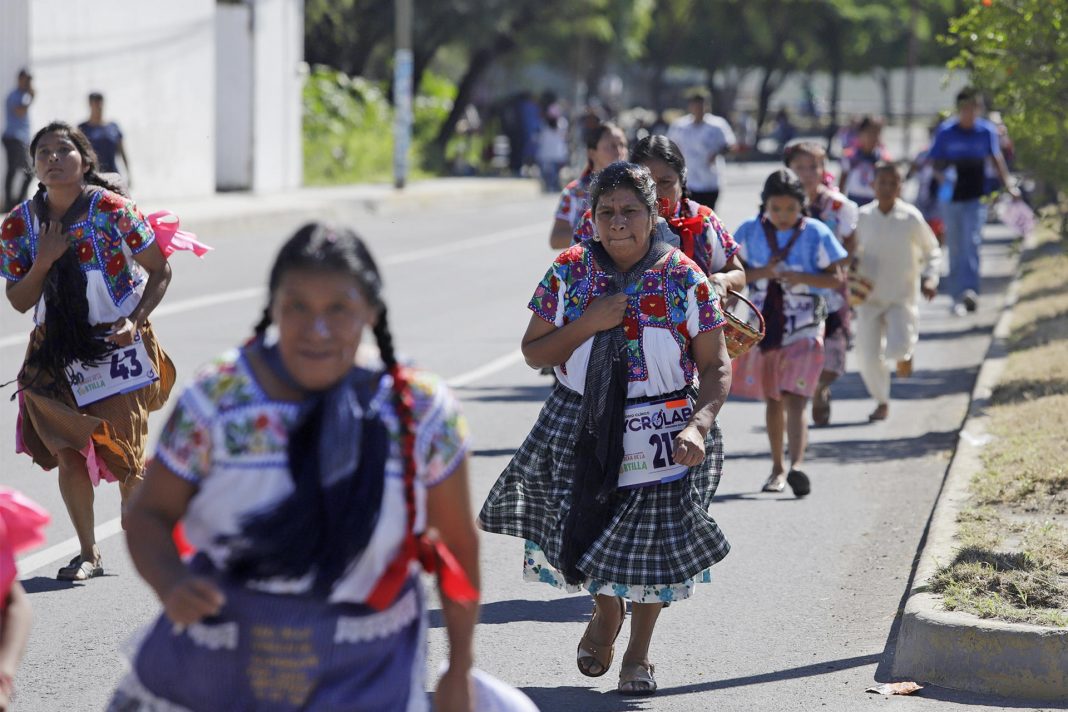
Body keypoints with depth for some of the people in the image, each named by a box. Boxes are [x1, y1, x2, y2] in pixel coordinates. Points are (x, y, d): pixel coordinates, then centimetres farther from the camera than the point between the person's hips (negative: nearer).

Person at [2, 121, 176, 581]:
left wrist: (135, 320, -18)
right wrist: (43, 261, -16)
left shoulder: (112, 210, -13)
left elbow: (160, 271, -5)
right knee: (68, 453, 1)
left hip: (116, 345, -3)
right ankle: (88, 553, 15)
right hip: (56, 350, 3)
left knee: (123, 454, -2)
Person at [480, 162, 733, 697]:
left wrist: (699, 425, -20)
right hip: (580, 427, 1)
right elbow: (533, 353, 1)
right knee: (586, 531, 3)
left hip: (660, 433, -1)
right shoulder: (569, 272, -2)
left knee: (651, 541, 4)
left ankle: (638, 653, 28)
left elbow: (715, 364, -4)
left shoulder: (684, 278, -6)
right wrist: (589, 323, -16)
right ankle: (606, 610, 39)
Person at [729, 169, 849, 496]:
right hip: (763, 328, 3)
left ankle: (796, 467, -30)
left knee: (795, 401, -17)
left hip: (803, 331, -3)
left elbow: (837, 279, -6)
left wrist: (800, 277, -22)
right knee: (772, 401, 14)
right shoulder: (750, 232, -1)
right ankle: (777, 469, 27)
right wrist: (762, 273, -18)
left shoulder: (816, 233, -6)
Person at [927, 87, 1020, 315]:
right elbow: (935, 162, -1)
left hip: (977, 196, -1)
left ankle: (969, 290, -21)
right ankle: (958, 297, 16)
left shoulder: (987, 131, -1)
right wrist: (942, 177, -22)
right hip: (952, 197, 1)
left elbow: (996, 159, 13)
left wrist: (1008, 185, 12)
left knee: (972, 243, -15)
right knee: (955, 248, 7)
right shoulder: (945, 132, -4)